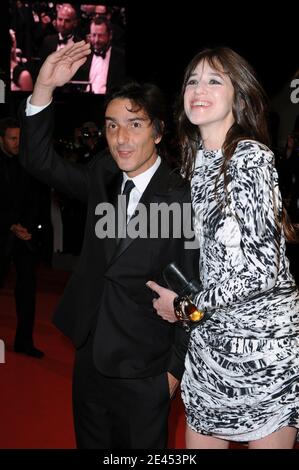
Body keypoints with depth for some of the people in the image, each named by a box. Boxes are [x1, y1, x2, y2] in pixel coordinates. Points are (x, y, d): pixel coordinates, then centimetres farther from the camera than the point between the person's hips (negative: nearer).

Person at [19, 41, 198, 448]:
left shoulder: (183, 200, -17)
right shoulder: (102, 178, 0)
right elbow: (39, 162, -6)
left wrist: (176, 367, -6)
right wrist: (44, 87, -19)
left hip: (143, 373, -5)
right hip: (90, 358, 6)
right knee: (91, 444, 23)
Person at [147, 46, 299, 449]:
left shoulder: (251, 157, -14)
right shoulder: (193, 161, 8)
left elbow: (260, 267, -19)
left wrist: (186, 307, -10)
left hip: (266, 337, -7)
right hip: (212, 338, 7)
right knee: (200, 440, 14)